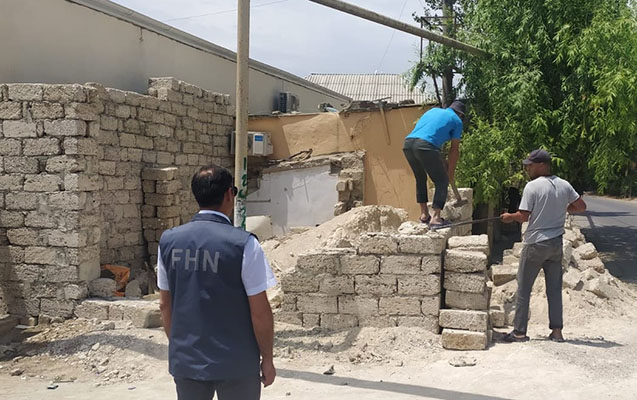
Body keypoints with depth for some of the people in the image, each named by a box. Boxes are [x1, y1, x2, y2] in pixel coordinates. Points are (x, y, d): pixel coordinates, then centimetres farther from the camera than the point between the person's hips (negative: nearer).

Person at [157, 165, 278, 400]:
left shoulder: (169, 241, -2)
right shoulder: (244, 244, -15)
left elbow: (165, 305, 7)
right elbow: (260, 312, -13)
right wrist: (267, 359, 0)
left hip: (185, 361, 4)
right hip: (235, 365, -4)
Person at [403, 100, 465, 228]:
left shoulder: (433, 110, 32)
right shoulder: (456, 121, 16)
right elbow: (454, 150, 17)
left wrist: (442, 163, 41)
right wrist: (451, 171, 29)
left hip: (408, 143, 6)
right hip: (425, 146, -6)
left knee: (420, 179, 25)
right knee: (442, 182, 7)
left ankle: (424, 214, 27)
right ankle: (435, 218, -2)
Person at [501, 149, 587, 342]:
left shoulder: (532, 186, -14)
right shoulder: (564, 185, 2)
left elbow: (524, 216, -16)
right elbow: (581, 206, 9)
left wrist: (509, 216, 4)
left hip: (535, 244, -5)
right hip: (556, 243, 5)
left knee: (523, 288, 5)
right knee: (554, 288, 13)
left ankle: (519, 331, 8)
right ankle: (556, 330, 13)